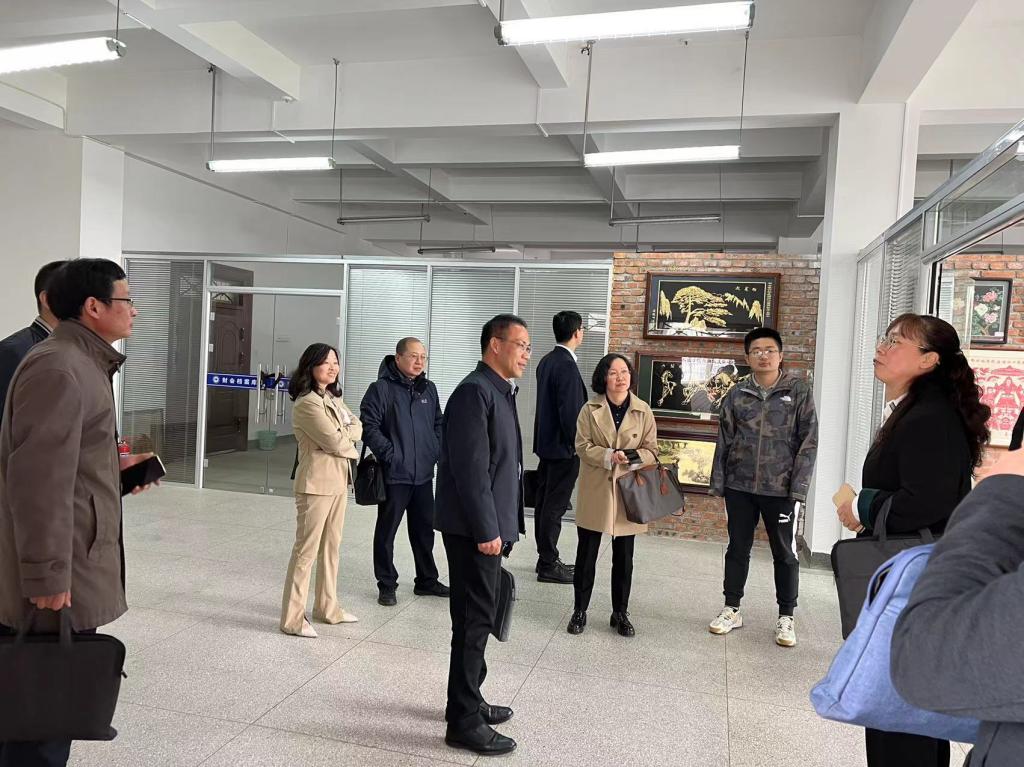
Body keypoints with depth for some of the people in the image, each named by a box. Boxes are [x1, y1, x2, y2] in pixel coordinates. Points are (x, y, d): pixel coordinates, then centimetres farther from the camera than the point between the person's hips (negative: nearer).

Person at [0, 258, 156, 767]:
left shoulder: (81, 364, 16)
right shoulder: (58, 368, -18)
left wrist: (113, 467, 11)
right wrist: (48, 576, -23)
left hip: (73, 566, 10)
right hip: (59, 578, -10)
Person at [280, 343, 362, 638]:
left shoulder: (334, 399, 14)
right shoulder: (307, 403, -16)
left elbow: (357, 427, 10)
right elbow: (336, 442, -19)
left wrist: (341, 435, -9)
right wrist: (351, 447, 1)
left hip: (338, 480, 9)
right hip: (317, 482, -9)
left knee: (331, 546, 16)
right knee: (306, 549, -3)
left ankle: (327, 607, 28)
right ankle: (292, 618, 5)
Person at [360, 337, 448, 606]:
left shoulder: (428, 388, 10)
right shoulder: (381, 389, -9)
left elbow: (438, 424, 18)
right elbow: (369, 426, -13)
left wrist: (438, 451, 6)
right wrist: (390, 454, -17)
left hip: (424, 474, 6)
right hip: (394, 475, -6)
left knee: (424, 528, 16)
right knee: (387, 531, 6)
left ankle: (427, 580, 29)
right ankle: (387, 585, 19)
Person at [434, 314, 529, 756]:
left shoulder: (498, 391, 14)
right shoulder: (475, 391, -17)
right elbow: (470, 468, -23)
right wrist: (487, 530, -22)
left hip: (489, 525, 10)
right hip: (474, 529, -10)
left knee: (478, 618, 18)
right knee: (474, 621, -1)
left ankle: (468, 700, 33)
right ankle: (464, 723, 12)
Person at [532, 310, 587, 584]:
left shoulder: (546, 361, 10)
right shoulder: (567, 365, -19)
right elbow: (570, 411, -21)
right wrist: (577, 446, -13)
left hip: (546, 443, 9)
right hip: (562, 447, -9)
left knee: (544, 502, 13)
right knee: (555, 505, -3)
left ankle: (546, 558, 24)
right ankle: (549, 565, 5)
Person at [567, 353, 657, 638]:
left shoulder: (643, 411, 1)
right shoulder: (590, 409, -2)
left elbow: (651, 450, 1)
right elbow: (582, 446, -5)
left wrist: (634, 459, -19)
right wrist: (609, 456, -20)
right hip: (595, 491, -1)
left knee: (624, 557, 10)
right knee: (586, 554, 7)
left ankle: (620, 613, 26)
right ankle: (580, 611, 22)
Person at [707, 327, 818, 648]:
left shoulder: (799, 391, -2)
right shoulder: (737, 394, 4)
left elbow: (808, 441, -4)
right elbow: (724, 441, 7)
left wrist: (798, 487, -10)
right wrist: (718, 482, 3)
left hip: (781, 489, -2)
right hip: (740, 486, 2)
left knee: (785, 553, 9)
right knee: (737, 548, 12)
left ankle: (786, 617, 23)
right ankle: (732, 610, 26)